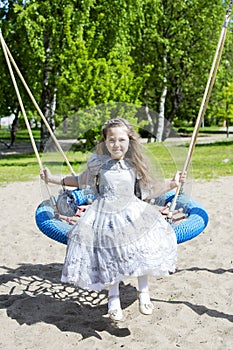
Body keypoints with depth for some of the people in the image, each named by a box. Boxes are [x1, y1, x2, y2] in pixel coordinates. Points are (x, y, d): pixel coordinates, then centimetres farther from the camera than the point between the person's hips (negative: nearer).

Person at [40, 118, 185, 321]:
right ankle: (113, 296, 9)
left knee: (143, 250, -19)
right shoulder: (98, 164, 5)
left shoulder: (135, 165, 7)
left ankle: (143, 292, -2)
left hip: (133, 214, 1)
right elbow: (81, 180, 22)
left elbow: (147, 194, 14)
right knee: (110, 255, -11)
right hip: (104, 216, 0)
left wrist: (170, 185, 6)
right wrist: (52, 178, 19)